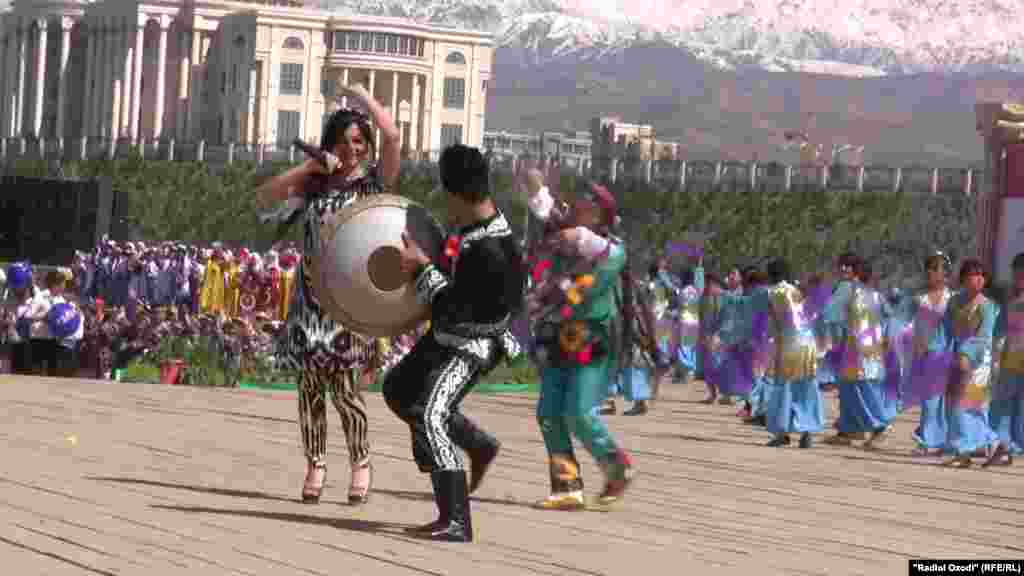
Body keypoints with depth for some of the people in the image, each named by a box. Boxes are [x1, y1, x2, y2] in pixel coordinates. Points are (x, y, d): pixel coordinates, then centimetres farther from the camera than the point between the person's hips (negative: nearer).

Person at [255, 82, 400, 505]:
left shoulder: (374, 180, 3)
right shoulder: (314, 183, 13)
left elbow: (392, 135, -12)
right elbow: (264, 196, 7)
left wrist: (362, 96, -1)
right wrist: (307, 167, 0)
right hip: (311, 292, 4)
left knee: (344, 384, -10)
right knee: (309, 382, 2)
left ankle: (361, 462, 7)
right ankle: (315, 463, 13)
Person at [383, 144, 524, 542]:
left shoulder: (489, 251, -32)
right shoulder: (481, 219, -4)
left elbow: (453, 309, -26)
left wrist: (422, 269, -21)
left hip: (470, 344, -10)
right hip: (448, 335, 10)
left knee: (427, 415, -23)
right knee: (398, 390, 22)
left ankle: (455, 523, -24)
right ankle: (478, 445, 29)